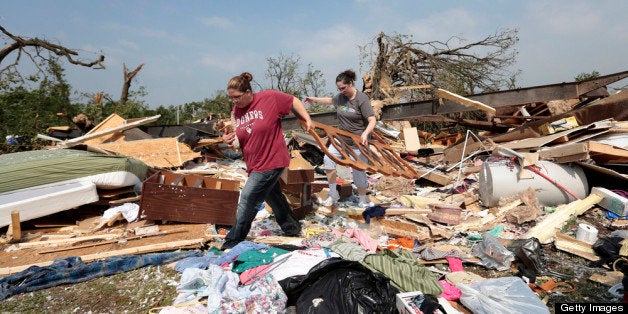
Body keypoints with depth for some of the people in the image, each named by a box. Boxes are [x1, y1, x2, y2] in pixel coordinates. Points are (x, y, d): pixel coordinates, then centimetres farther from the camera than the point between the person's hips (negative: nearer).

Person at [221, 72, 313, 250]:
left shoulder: (269, 98, -14)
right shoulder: (236, 111, 2)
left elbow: (293, 101, 1)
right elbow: (239, 141, 8)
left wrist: (307, 119, -3)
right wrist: (229, 140, -13)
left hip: (271, 161, -7)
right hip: (255, 164, 7)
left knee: (247, 200, -4)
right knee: (274, 197, 21)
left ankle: (234, 240, 14)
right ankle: (291, 227, 42)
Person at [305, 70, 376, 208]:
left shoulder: (362, 99, -16)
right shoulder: (340, 97, 4)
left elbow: (372, 121, -21)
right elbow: (330, 100, 27)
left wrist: (365, 133, -38)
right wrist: (314, 99, 35)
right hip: (341, 138, 6)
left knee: (358, 171, -2)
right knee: (328, 159, -6)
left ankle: (362, 201, 21)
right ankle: (333, 194, 12)